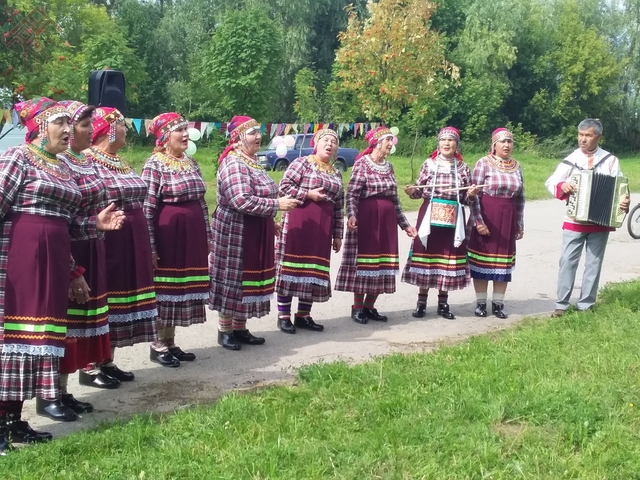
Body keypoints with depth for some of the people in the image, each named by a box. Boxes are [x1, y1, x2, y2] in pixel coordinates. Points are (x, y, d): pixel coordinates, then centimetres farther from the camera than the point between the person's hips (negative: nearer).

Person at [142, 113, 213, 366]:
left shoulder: (191, 162, 13)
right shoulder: (155, 164, -10)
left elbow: (201, 202, 17)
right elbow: (146, 208, -14)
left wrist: (208, 235, 16)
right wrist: (150, 246, -17)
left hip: (192, 234, 7)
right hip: (167, 233, -7)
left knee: (183, 286, 11)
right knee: (164, 287, 0)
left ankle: (170, 342, 22)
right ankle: (158, 345, 12)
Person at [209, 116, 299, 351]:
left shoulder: (252, 161, 13)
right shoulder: (233, 164, -18)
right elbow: (242, 201, -28)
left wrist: (271, 220, 21)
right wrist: (277, 205, -23)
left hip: (254, 234, 9)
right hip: (235, 233, -9)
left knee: (246, 279, 14)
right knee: (233, 279, 0)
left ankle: (239, 329, 23)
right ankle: (225, 330, 11)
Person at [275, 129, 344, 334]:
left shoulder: (336, 174, 17)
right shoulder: (302, 163, -1)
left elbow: (339, 207, 17)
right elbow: (284, 187, -8)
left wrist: (337, 234, 14)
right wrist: (308, 195, -14)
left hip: (322, 227, 6)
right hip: (298, 222, -6)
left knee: (314, 268, 7)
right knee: (291, 265, -4)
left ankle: (303, 316, 17)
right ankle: (283, 316, 3)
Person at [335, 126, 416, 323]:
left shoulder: (389, 166, 14)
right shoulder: (362, 163, -6)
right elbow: (351, 193, -15)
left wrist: (405, 224, 18)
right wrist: (351, 215, -31)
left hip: (387, 221, 7)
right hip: (366, 218, -7)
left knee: (383, 263, 7)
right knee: (363, 261, -3)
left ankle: (369, 306, 17)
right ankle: (357, 307, 8)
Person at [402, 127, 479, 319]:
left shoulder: (463, 167, 5)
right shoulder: (429, 164, 2)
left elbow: (465, 198, 7)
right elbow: (420, 190, 5)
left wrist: (471, 194, -14)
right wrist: (412, 191, -15)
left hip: (452, 218, 1)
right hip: (429, 215, -1)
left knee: (448, 257, 4)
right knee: (426, 255, 2)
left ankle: (443, 302, 16)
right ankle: (422, 301, 12)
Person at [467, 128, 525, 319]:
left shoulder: (516, 166, 8)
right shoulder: (483, 163, -5)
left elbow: (520, 197, 12)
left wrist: (520, 224, 11)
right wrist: (478, 221, -15)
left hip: (507, 220, 4)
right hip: (485, 217, -4)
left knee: (504, 260, 6)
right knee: (482, 258, 2)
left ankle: (498, 303, 15)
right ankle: (480, 303, 12)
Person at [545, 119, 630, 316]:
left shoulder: (610, 161, 1)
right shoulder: (571, 160, 0)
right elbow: (550, 182, 1)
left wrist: (624, 202, -19)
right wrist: (562, 186, -20)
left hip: (600, 222, 1)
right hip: (574, 222, 0)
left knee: (594, 263, 6)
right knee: (567, 261, -2)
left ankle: (585, 305, 13)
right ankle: (562, 304, 4)